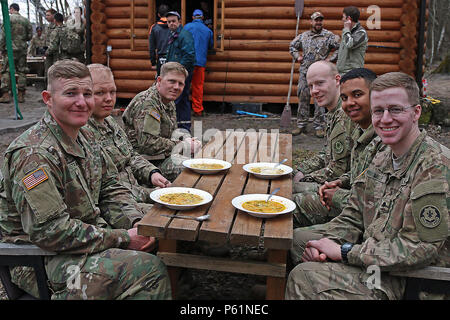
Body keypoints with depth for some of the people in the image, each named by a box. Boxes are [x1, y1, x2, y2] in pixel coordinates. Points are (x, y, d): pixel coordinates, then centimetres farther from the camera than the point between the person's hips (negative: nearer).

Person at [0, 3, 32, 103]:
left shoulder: (8, 18, -4)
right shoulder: (26, 20, 8)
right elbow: (30, 36, 8)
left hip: (10, 49, -4)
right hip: (22, 50, 4)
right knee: (22, 72, 6)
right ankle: (21, 95, 7)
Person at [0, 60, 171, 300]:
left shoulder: (85, 137, 6)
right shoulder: (34, 154, -24)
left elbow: (110, 188, 10)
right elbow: (50, 231, -27)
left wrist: (138, 225, -8)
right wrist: (123, 239, -24)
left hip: (90, 233, 9)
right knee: (149, 269, -24)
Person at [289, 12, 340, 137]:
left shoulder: (329, 36, -1)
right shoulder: (303, 36, 11)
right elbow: (292, 46, 26)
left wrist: (330, 59, -8)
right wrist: (297, 56, 12)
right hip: (304, 72, 4)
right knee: (303, 99, 6)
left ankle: (319, 126, 6)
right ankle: (301, 125, 15)